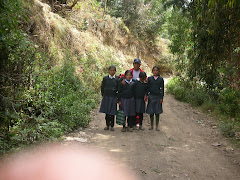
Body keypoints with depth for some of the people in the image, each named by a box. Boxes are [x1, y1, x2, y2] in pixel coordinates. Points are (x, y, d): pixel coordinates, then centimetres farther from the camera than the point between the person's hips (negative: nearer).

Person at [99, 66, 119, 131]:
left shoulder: (117, 79, 0)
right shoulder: (105, 78, 3)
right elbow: (102, 88, 9)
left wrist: (117, 98, 0)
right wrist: (103, 95, 5)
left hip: (113, 97, -1)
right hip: (106, 97, 1)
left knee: (112, 113, 1)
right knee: (107, 112, 5)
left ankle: (112, 126, 12)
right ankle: (107, 125, 17)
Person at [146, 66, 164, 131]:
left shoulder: (161, 79, 1)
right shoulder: (149, 78, 4)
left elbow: (162, 89, 1)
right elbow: (148, 87, 5)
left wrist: (161, 98, -4)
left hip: (158, 96, -1)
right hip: (151, 96, 1)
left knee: (157, 112, 4)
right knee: (151, 112, 5)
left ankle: (157, 126, 14)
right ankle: (151, 125, 17)